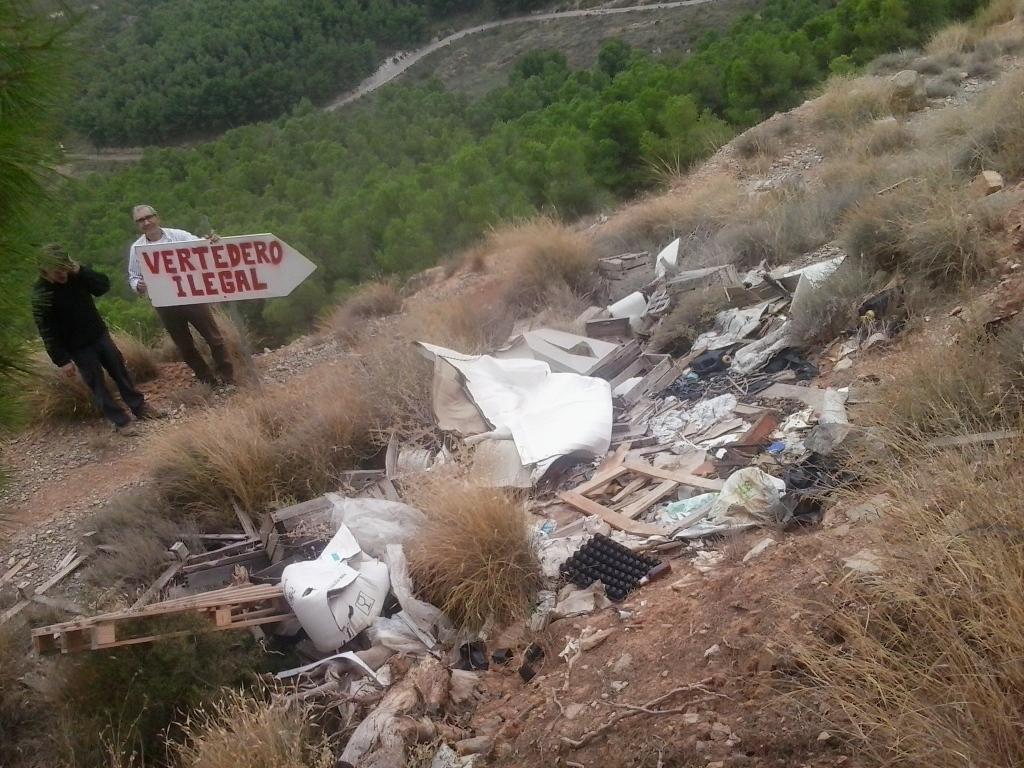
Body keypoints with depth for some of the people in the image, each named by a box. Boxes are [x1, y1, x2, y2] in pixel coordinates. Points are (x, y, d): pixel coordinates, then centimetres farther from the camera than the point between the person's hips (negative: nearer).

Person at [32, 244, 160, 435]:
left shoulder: (75, 275, -7)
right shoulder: (41, 295, -21)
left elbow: (104, 286, -7)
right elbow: (48, 332, -19)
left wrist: (81, 271, -21)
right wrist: (62, 360, -19)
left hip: (100, 334, 5)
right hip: (79, 347, -5)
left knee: (120, 371, 14)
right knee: (97, 384, 3)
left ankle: (139, 406, 28)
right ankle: (120, 421, 13)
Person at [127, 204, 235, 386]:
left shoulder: (178, 235, -5)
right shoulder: (136, 248, 2)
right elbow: (133, 276, 9)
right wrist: (138, 286, -16)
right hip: (165, 305, 2)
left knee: (214, 338, 4)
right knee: (185, 347, 10)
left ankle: (228, 379, 17)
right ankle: (209, 382, 25)